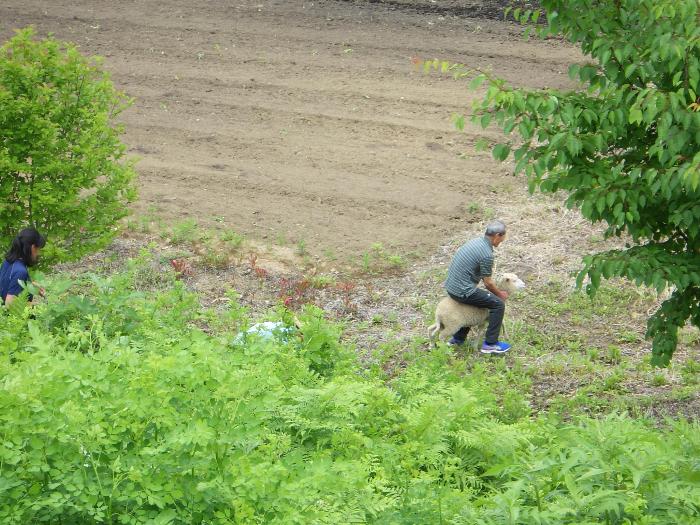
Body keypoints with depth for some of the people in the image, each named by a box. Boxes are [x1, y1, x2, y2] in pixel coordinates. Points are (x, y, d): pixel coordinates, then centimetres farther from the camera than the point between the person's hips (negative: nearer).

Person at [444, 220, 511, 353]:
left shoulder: (476, 241, 9)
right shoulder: (487, 254, -19)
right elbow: (488, 282, -8)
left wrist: (495, 291, 24)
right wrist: (500, 294, 10)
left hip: (451, 286, 9)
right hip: (462, 291, -9)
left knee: (473, 301, 34)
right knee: (498, 304, -2)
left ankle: (458, 338, 35)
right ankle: (490, 344, 3)